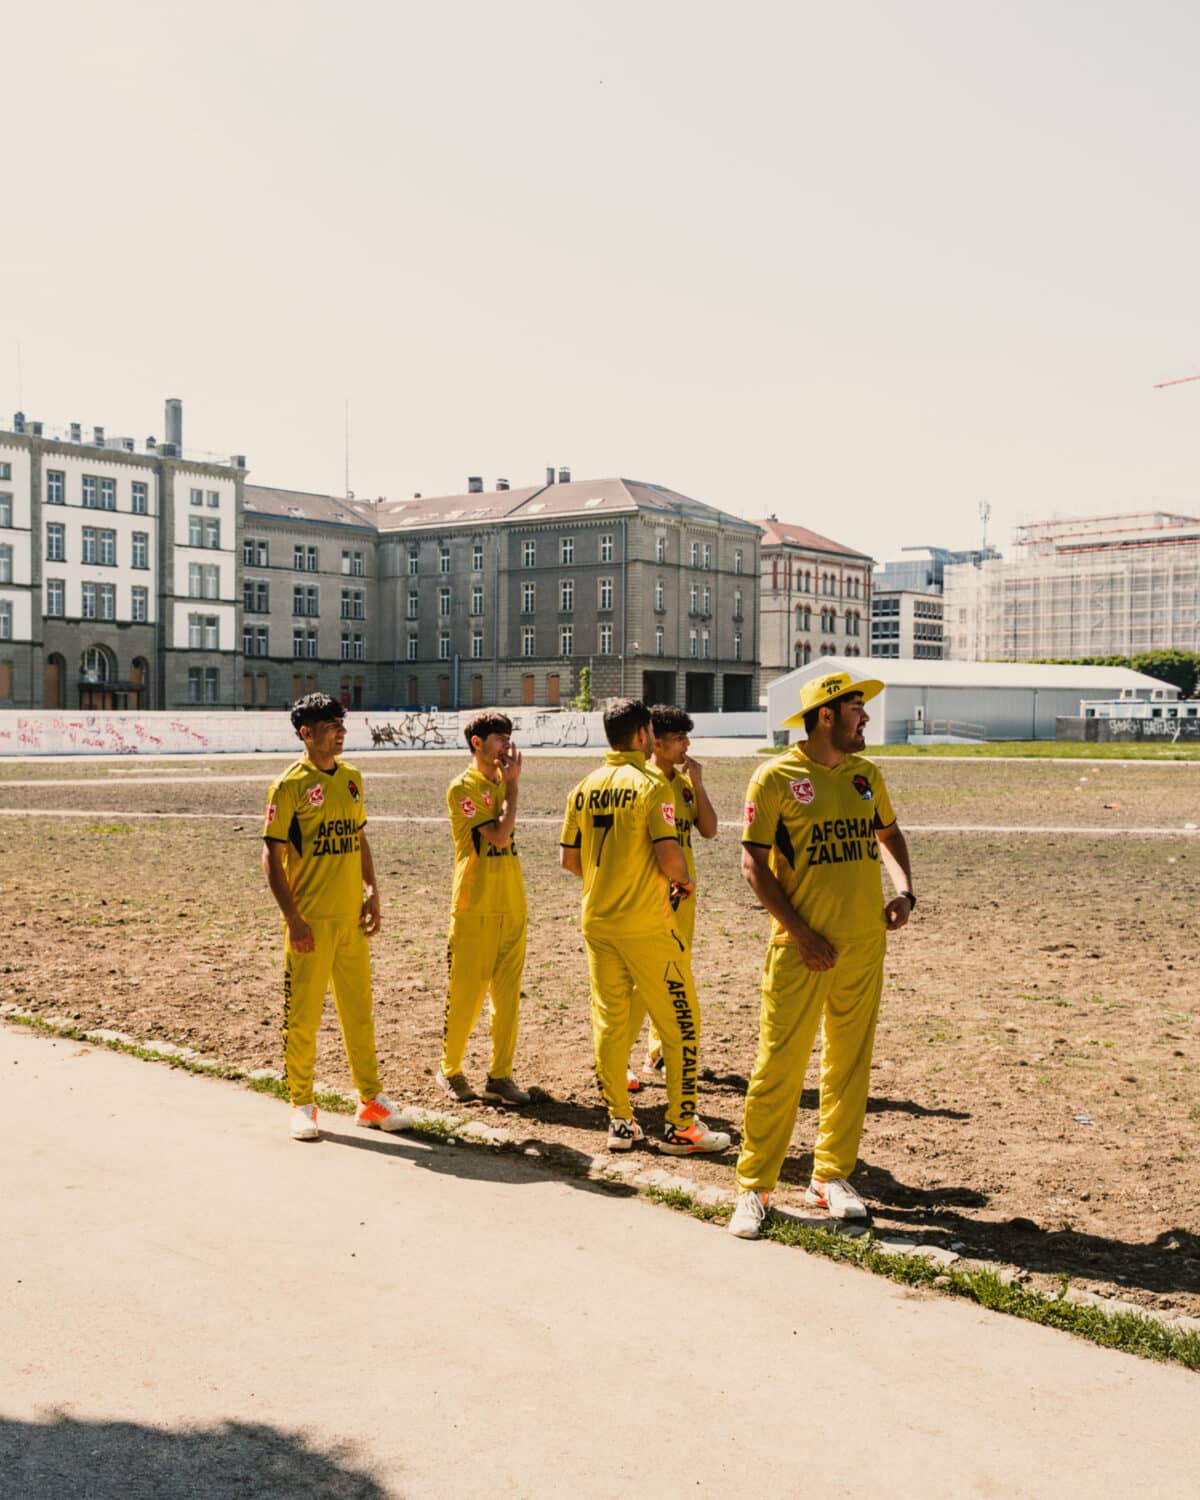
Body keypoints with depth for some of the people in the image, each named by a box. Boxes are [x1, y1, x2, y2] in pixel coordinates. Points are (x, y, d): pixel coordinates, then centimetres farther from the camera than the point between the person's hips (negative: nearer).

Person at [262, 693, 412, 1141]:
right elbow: (271, 857, -10)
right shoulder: (289, 785, -9)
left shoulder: (351, 777, 10)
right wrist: (292, 918, -16)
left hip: (351, 917, 6)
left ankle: (370, 1100, 23)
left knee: (359, 1010, 12)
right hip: (311, 920, -6)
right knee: (303, 1015, 2)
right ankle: (301, 1105, 15)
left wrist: (372, 893, 8)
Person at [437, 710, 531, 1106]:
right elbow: (499, 835, -20)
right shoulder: (463, 788, -10)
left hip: (511, 906, 7)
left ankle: (500, 1076, 15)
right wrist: (513, 785, -12)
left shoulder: (501, 782, 12)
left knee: (507, 995, 7)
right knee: (465, 994, 1)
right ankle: (450, 1071, 17)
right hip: (475, 909, -7)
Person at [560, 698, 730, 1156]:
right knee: (680, 1022, 4)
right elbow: (669, 854, -20)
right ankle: (681, 1126, 7)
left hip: (596, 921, 6)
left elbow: (569, 858, 9)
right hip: (645, 923, -6)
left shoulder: (584, 788, 6)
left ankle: (619, 1123, 16)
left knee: (608, 1022, 12)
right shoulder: (650, 784, -12)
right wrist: (683, 881, 0)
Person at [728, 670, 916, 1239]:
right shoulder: (775, 778, -7)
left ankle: (831, 1176, 24)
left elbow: (889, 834, 24)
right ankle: (754, 1186, 7)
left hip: (864, 944, 5)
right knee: (779, 1066, -4)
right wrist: (801, 933, -14)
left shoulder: (865, 775, 9)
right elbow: (754, 863, -8)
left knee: (850, 1063, 11)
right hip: (802, 948, -5)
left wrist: (904, 892, 6)